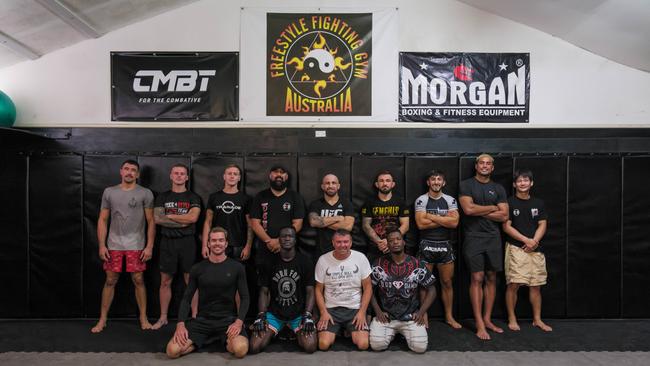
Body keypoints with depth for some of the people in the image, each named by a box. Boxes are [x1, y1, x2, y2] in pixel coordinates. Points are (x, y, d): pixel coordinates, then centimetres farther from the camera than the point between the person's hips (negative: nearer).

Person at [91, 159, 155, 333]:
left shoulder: (145, 193, 0)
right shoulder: (109, 192, 6)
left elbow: (151, 222, -1)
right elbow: (102, 220, 7)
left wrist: (149, 246, -7)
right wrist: (101, 245, 0)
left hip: (136, 246, -2)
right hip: (114, 245, 2)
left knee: (138, 280, 2)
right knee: (110, 281, 6)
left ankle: (143, 318, 15)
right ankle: (102, 320, 19)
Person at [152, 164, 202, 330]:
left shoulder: (193, 197, 4)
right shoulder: (162, 197, 10)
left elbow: (193, 217, -12)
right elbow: (157, 219, -3)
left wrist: (169, 216, -6)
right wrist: (183, 222, -10)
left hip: (187, 242, -2)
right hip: (167, 242, 2)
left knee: (191, 280, 1)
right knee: (165, 281, 8)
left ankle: (195, 317, 8)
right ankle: (163, 318, 19)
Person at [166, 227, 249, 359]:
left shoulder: (237, 267, -1)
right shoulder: (198, 268, 4)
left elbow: (244, 298, 0)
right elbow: (186, 299, 5)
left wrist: (239, 321, -17)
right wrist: (181, 324, -11)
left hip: (228, 319, -2)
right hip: (202, 320, 2)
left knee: (240, 349, -32)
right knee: (172, 350, -20)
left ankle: (226, 341, 5)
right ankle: (208, 338, 7)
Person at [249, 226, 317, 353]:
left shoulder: (305, 262, -2)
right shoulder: (270, 263, 3)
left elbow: (310, 291, -2)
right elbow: (264, 292, 5)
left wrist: (307, 316, -15)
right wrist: (261, 315, -9)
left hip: (299, 313, -1)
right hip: (274, 313, 1)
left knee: (310, 347, -24)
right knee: (254, 347, -17)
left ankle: (296, 332, 11)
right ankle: (274, 332, 15)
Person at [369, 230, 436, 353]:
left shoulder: (417, 265, -2)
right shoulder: (379, 264, -2)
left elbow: (431, 290, 4)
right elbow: (370, 289, 4)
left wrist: (421, 312, -6)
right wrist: (378, 311, -6)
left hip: (411, 317, 0)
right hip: (386, 316, 0)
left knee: (420, 347, -19)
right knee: (376, 345, -20)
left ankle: (403, 332, 16)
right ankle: (392, 332, 15)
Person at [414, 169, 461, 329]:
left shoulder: (450, 200, 5)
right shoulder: (421, 200, -3)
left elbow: (454, 222, -9)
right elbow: (421, 224, -15)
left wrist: (432, 216, -12)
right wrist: (444, 219, -10)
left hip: (445, 245, 2)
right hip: (427, 245, -2)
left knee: (447, 282, 10)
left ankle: (449, 316, 23)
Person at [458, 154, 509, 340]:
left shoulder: (498, 188, 11)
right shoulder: (466, 185, 1)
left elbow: (504, 216, 2)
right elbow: (468, 209, -14)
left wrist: (479, 211, -7)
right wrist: (492, 208, -4)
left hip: (493, 237, 4)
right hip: (474, 237, -4)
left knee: (491, 278, 8)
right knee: (477, 278, -6)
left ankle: (487, 319, 18)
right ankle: (480, 325, -2)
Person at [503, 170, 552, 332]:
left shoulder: (538, 203, 12)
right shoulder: (509, 203, -1)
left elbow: (542, 225, 7)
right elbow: (506, 227, -6)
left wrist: (534, 241, -9)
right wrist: (526, 240, -12)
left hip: (535, 250, 4)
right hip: (516, 248, -4)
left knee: (535, 286, 8)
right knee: (513, 284, -7)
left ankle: (537, 319, 20)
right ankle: (512, 319, 6)